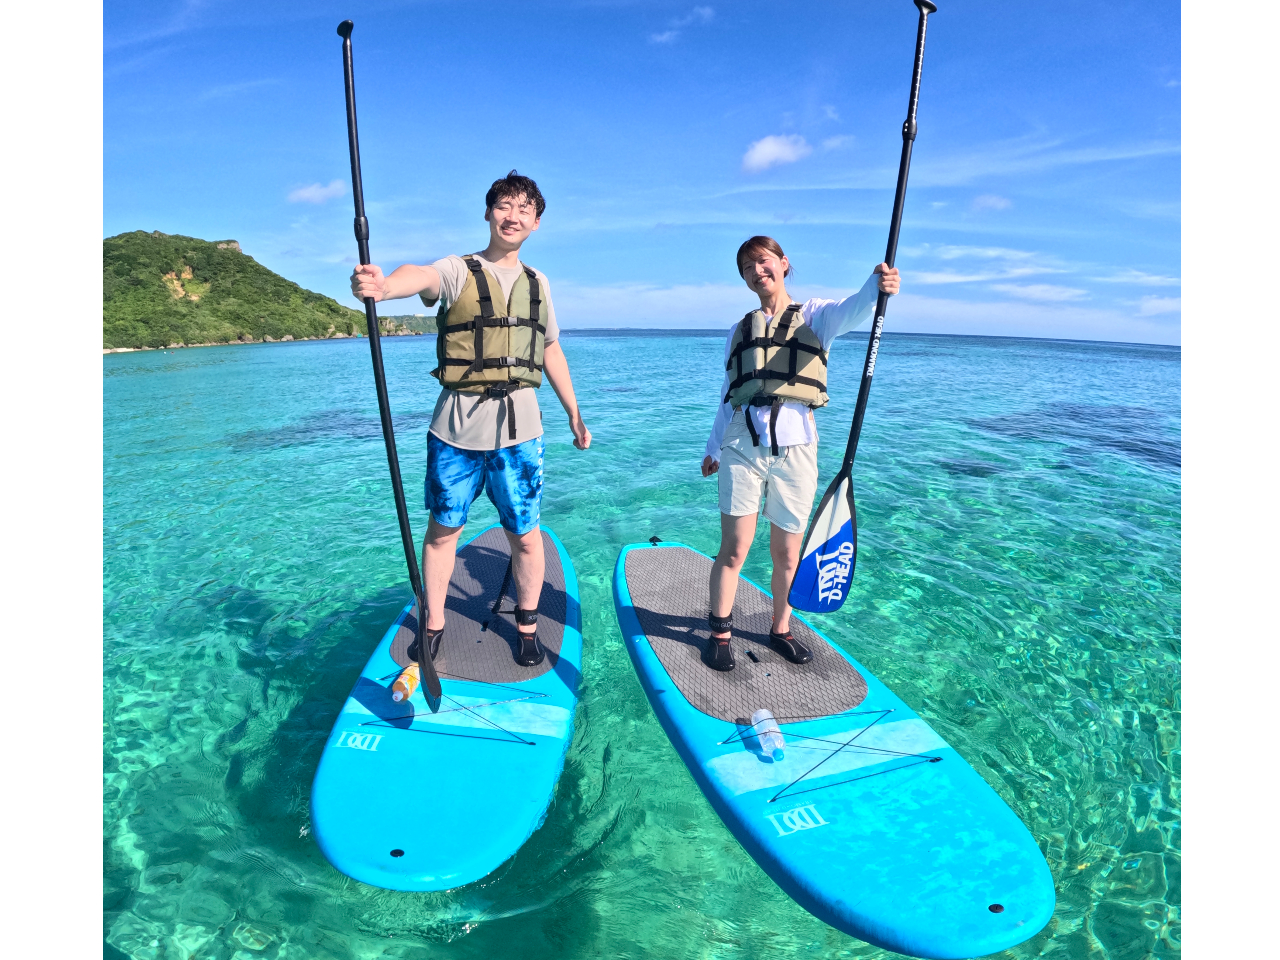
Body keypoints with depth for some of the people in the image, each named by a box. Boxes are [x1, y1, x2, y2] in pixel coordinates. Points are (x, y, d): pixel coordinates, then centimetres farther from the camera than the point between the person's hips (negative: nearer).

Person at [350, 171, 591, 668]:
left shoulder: (538, 283, 13)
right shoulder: (458, 270, -1)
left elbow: (551, 351, 22)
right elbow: (421, 276, -25)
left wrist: (574, 415, 23)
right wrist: (382, 285, -49)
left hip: (518, 428, 2)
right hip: (457, 426, -2)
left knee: (525, 535, 6)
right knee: (443, 528, 10)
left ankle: (526, 626, 27)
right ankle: (433, 626, 29)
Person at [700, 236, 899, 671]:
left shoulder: (813, 315, 8)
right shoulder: (740, 331, 17)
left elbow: (849, 312, -16)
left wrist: (875, 287, -38)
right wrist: (713, 448, 20)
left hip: (796, 446, -1)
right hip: (742, 445, 1)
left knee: (787, 554, 8)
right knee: (734, 550, 0)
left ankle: (780, 629, 28)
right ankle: (720, 633, 16)